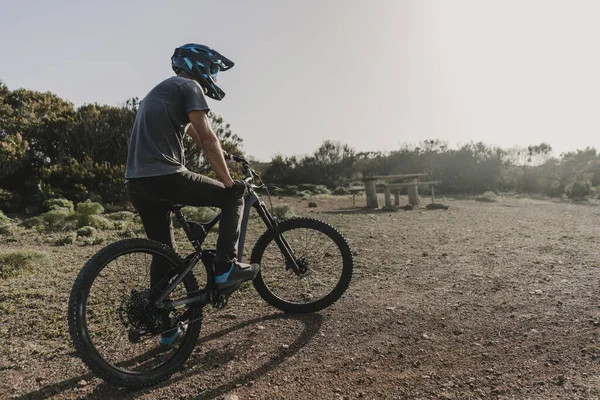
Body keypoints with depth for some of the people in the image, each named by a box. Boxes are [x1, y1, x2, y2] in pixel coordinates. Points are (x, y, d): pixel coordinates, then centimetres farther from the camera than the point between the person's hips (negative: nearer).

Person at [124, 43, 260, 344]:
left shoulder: (160, 90, 30)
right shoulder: (189, 86, 1)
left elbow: (196, 137, 34)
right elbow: (207, 139, -9)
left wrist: (226, 151, 39)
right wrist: (228, 181, -3)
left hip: (136, 183, 9)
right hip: (165, 177, -9)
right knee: (234, 195, 7)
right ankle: (226, 268, 1)